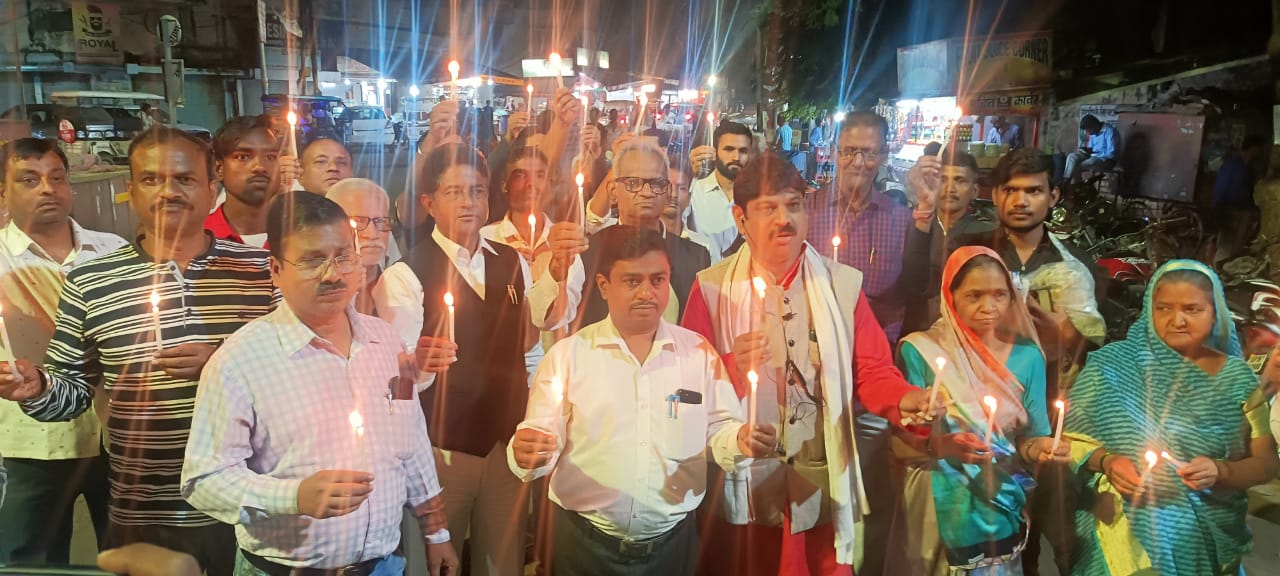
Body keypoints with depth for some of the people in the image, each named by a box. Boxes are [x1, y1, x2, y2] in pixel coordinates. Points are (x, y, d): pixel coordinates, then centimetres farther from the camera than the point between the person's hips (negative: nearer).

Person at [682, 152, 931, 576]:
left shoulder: (843, 284, 3)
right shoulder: (711, 288, -3)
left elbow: (871, 370, 2)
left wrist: (903, 399, -18)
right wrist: (731, 367, -24)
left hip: (825, 492, 2)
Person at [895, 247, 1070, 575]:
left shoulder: (1026, 355, 0)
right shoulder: (920, 351, -10)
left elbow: (1030, 435, 3)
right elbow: (900, 445, -11)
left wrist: (1037, 448, -18)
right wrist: (939, 446, -30)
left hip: (1002, 508, 3)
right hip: (939, 510, -2)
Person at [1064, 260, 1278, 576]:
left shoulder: (1236, 377, 3)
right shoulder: (1114, 366, -5)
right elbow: (1071, 437, 0)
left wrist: (1220, 471, -14)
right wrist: (1106, 461, -19)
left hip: (1210, 536, 2)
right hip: (1125, 525, -2)